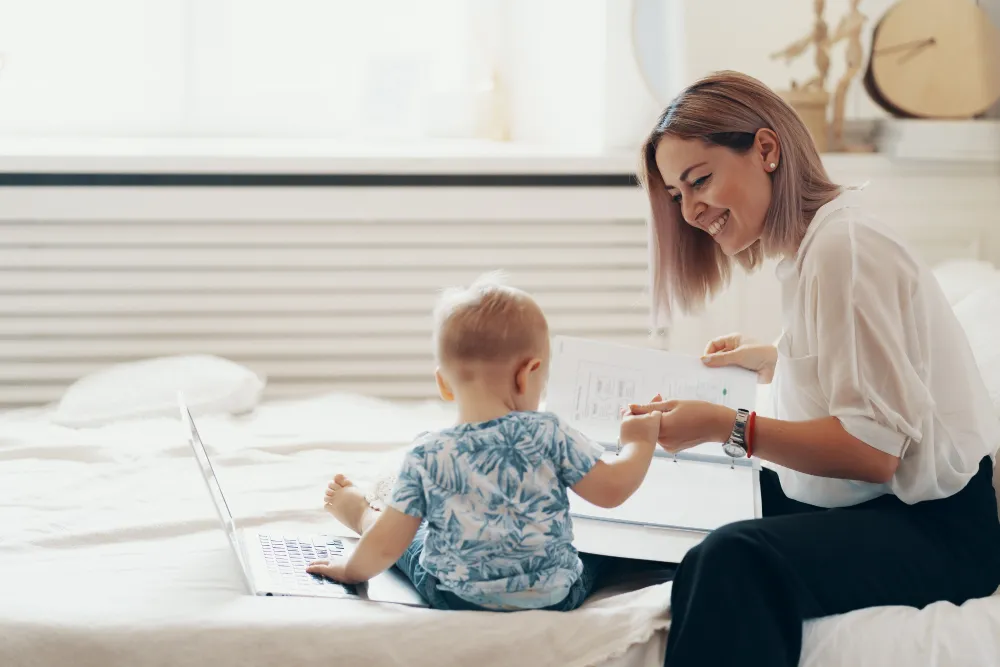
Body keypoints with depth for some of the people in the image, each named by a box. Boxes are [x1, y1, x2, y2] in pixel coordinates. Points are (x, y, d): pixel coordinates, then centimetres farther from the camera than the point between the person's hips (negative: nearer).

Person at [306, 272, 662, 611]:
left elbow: (387, 546, -9)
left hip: (456, 598, 1)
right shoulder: (550, 434, -17)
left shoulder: (426, 456, -14)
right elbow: (611, 488, -10)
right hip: (556, 598, 0)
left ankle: (362, 517, 55)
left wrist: (351, 570, 11)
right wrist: (639, 442, 8)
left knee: (413, 535, 28)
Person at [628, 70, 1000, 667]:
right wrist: (777, 362, 30)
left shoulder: (843, 247, -16)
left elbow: (875, 448, -22)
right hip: (875, 507, 11)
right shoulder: (815, 241, 15)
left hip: (936, 529, -11)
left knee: (730, 566, -35)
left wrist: (726, 427, -25)